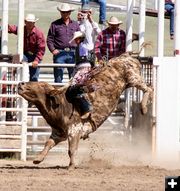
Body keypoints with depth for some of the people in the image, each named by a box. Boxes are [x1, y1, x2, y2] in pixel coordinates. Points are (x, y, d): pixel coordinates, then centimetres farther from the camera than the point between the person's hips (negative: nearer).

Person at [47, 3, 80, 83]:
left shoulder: (75, 24, 14)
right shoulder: (55, 24, 6)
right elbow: (49, 39, 4)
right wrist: (52, 50, -10)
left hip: (72, 53, 2)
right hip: (59, 52, -2)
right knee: (58, 77, -3)